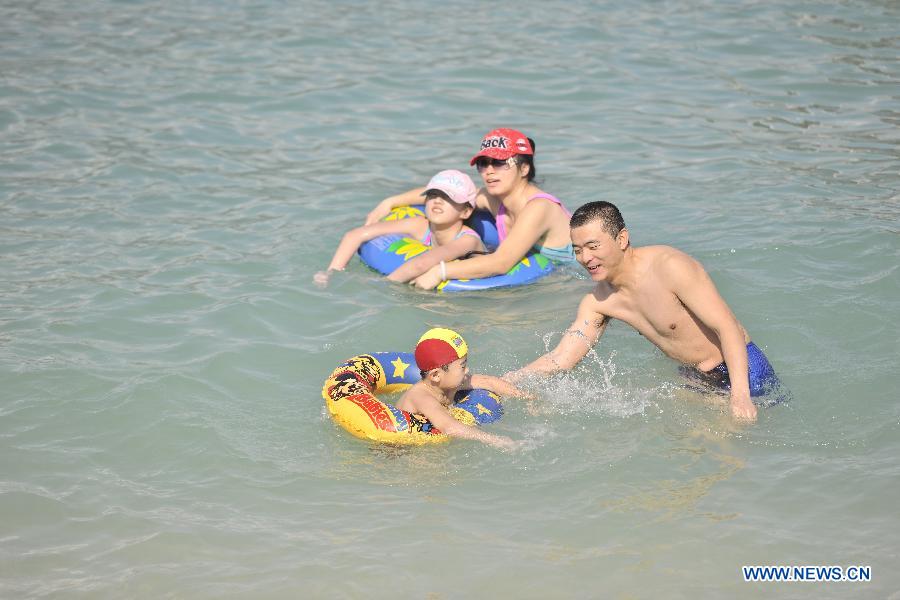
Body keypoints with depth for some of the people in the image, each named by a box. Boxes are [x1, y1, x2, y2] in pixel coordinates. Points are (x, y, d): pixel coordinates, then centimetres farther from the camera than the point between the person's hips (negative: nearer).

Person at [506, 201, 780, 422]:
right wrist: (505, 382, -16)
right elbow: (560, 359, -1)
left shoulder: (670, 267, -25)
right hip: (694, 378, 7)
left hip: (743, 371, -7)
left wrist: (740, 395, -37)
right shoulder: (596, 303, -3)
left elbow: (728, 328, -26)